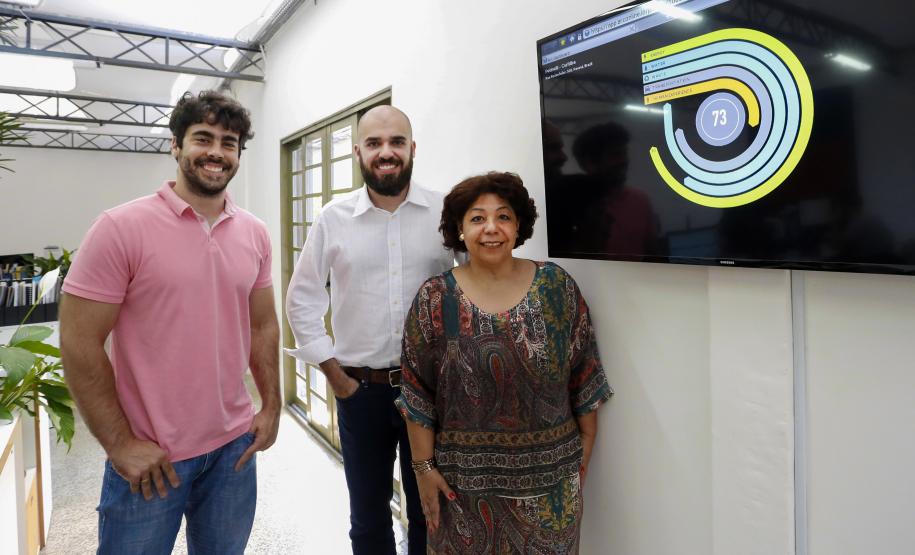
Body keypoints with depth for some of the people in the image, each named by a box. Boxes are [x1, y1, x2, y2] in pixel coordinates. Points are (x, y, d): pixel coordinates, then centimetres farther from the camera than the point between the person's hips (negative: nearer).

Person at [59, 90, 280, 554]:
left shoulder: (254, 233, 2)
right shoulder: (121, 227, -12)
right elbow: (79, 345, -11)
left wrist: (271, 406, 5)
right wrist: (121, 445, -11)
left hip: (234, 446, 4)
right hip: (147, 458, -4)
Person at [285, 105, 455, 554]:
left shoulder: (445, 213, -5)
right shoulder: (333, 218, -2)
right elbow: (302, 301, 4)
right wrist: (333, 374, 1)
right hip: (360, 388, 1)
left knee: (430, 510, 16)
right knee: (368, 516, 18)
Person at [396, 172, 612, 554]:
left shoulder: (557, 286, -4)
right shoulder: (434, 299, -7)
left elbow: (584, 376, 1)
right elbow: (418, 394, -4)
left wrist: (585, 447, 3)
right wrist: (424, 466, -5)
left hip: (551, 472, 1)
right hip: (465, 477, -1)